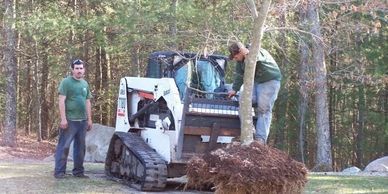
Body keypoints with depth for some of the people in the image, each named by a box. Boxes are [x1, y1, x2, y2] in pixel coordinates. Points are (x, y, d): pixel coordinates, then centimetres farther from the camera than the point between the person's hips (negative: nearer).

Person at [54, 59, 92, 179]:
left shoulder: (85, 84, 16)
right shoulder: (66, 82, -4)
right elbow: (61, 101, -10)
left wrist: (89, 119, 15)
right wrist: (63, 119, -16)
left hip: (82, 121, 7)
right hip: (69, 120, -7)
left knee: (80, 147, 10)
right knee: (64, 146, -6)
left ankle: (78, 171, 18)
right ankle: (59, 171, -3)